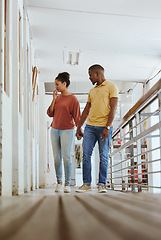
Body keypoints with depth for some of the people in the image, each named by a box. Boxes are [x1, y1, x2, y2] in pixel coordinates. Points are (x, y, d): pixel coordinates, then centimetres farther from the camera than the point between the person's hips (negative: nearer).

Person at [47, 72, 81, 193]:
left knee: (66, 157, -7)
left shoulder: (73, 99, -3)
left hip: (67, 130, -5)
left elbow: (76, 116, -3)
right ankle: (59, 182, 13)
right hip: (55, 130, 5)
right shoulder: (57, 98, 12)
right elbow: (50, 113, 7)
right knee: (57, 157, 4)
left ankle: (67, 184, 1)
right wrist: (54, 99, 0)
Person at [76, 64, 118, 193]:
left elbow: (113, 109, -7)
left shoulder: (111, 87, 1)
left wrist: (107, 127, -16)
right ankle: (86, 183, 5)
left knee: (104, 157, -2)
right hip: (90, 126, 6)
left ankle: (102, 184, 6)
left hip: (104, 127, -5)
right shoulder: (92, 91, 20)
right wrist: (79, 128, 16)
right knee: (86, 154, -1)